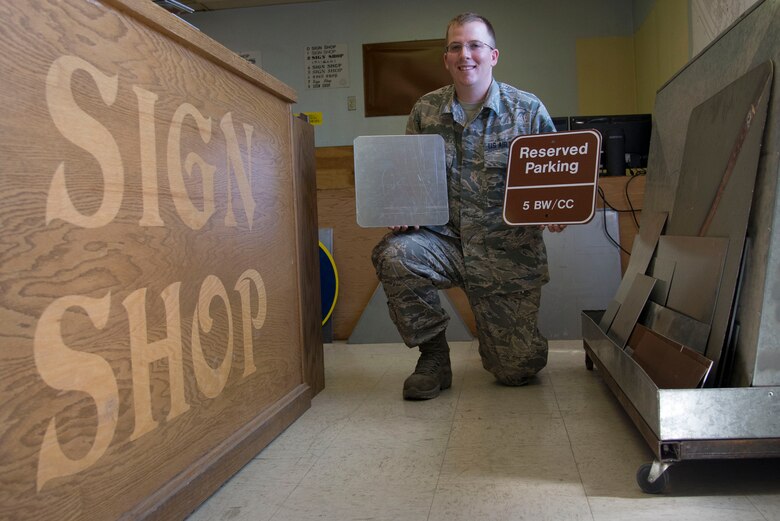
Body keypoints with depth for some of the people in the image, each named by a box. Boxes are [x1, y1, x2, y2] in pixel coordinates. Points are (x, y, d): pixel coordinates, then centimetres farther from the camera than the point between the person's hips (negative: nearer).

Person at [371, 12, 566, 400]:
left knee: (518, 369, -5)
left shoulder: (528, 110, 0)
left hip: (507, 250, -1)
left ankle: (501, 332, 37)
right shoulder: (425, 111, 4)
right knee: (393, 255, -33)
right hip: (444, 238, 2)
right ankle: (433, 357, -7)